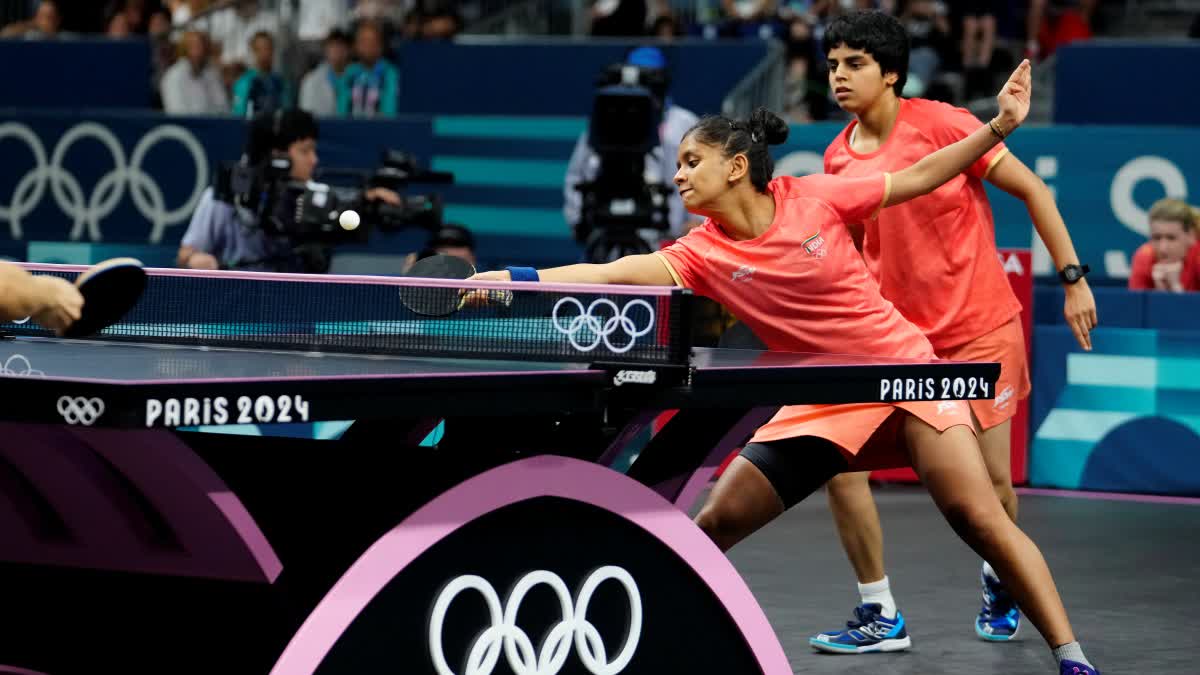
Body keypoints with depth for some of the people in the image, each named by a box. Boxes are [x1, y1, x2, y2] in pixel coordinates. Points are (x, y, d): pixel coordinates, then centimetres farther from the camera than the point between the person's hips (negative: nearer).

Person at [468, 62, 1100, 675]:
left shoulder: (813, 197, -11)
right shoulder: (704, 253, -6)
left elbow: (918, 177, -1)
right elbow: (613, 273, -18)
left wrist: (998, 126, -7)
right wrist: (519, 278, -31)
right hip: (819, 402, 3)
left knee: (978, 516, -16)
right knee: (713, 526, -2)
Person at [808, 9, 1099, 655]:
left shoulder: (942, 124, -14)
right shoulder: (838, 158, 0)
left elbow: (1032, 190, -7)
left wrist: (1072, 277, -9)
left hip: (981, 328, -4)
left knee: (991, 481, 0)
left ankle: (999, 585, 34)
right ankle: (880, 616, 3)